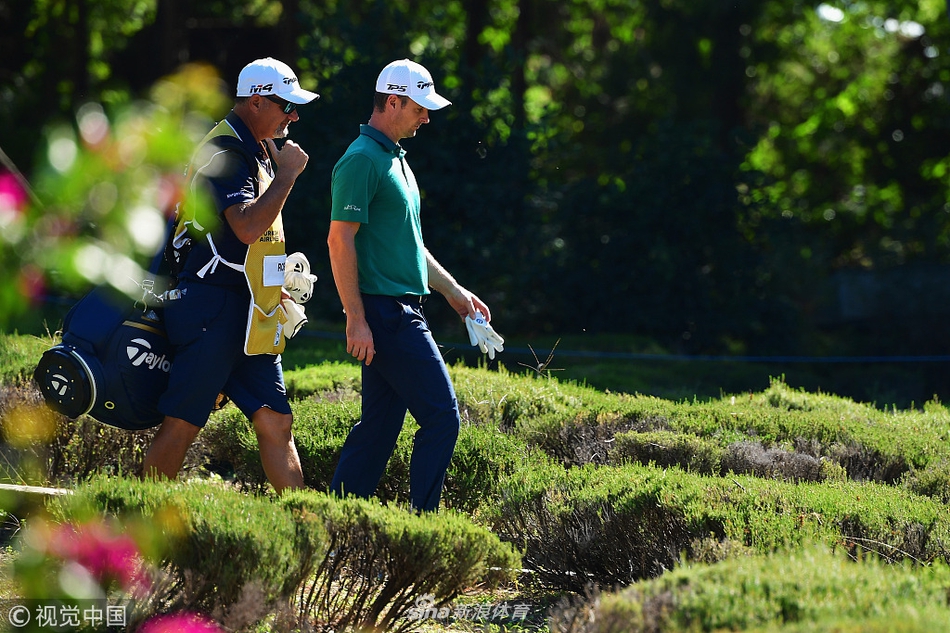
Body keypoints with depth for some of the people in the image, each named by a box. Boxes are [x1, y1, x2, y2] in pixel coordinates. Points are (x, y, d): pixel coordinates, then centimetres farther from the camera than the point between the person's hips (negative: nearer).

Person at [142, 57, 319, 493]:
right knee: (182, 422, -7)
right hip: (214, 309, -9)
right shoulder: (224, 154, -13)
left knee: (276, 422, 4)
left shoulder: (259, 151, 18)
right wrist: (287, 173, -17)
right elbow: (248, 227, -26)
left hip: (250, 319, 9)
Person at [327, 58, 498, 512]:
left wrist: (453, 291, 27)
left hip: (402, 312, 10)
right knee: (441, 416, -10)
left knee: (381, 424, 9)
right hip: (384, 313, -10)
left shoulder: (394, 159, 20)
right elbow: (340, 241, -17)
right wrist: (356, 319, -21)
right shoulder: (362, 160, -12)